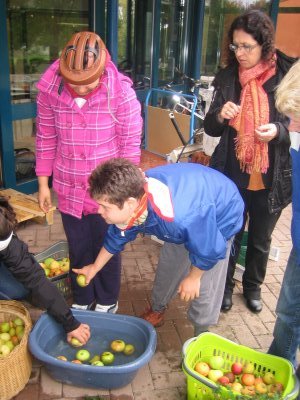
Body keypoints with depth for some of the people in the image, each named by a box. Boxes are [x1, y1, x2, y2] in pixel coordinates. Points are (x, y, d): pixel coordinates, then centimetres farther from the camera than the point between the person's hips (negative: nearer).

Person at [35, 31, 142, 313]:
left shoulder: (121, 92, -19)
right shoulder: (49, 89, -11)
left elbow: (130, 146, -11)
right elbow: (46, 138, 0)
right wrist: (43, 183, 4)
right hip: (68, 189, 3)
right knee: (78, 249, 19)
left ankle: (107, 301, 41)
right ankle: (82, 299, 44)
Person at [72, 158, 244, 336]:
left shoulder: (183, 217, -50)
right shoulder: (128, 194, -25)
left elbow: (209, 250, -30)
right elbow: (117, 237, -3)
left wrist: (193, 278, -11)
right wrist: (95, 267, 11)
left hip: (221, 215, -6)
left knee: (205, 286, -4)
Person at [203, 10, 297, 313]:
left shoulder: (286, 76, -9)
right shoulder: (227, 77, -2)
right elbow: (210, 128, 3)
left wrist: (278, 131, -23)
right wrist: (220, 116, -19)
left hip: (271, 180, -1)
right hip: (232, 175, 1)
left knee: (261, 239, 18)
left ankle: (253, 286, 43)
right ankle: (225, 285, 39)